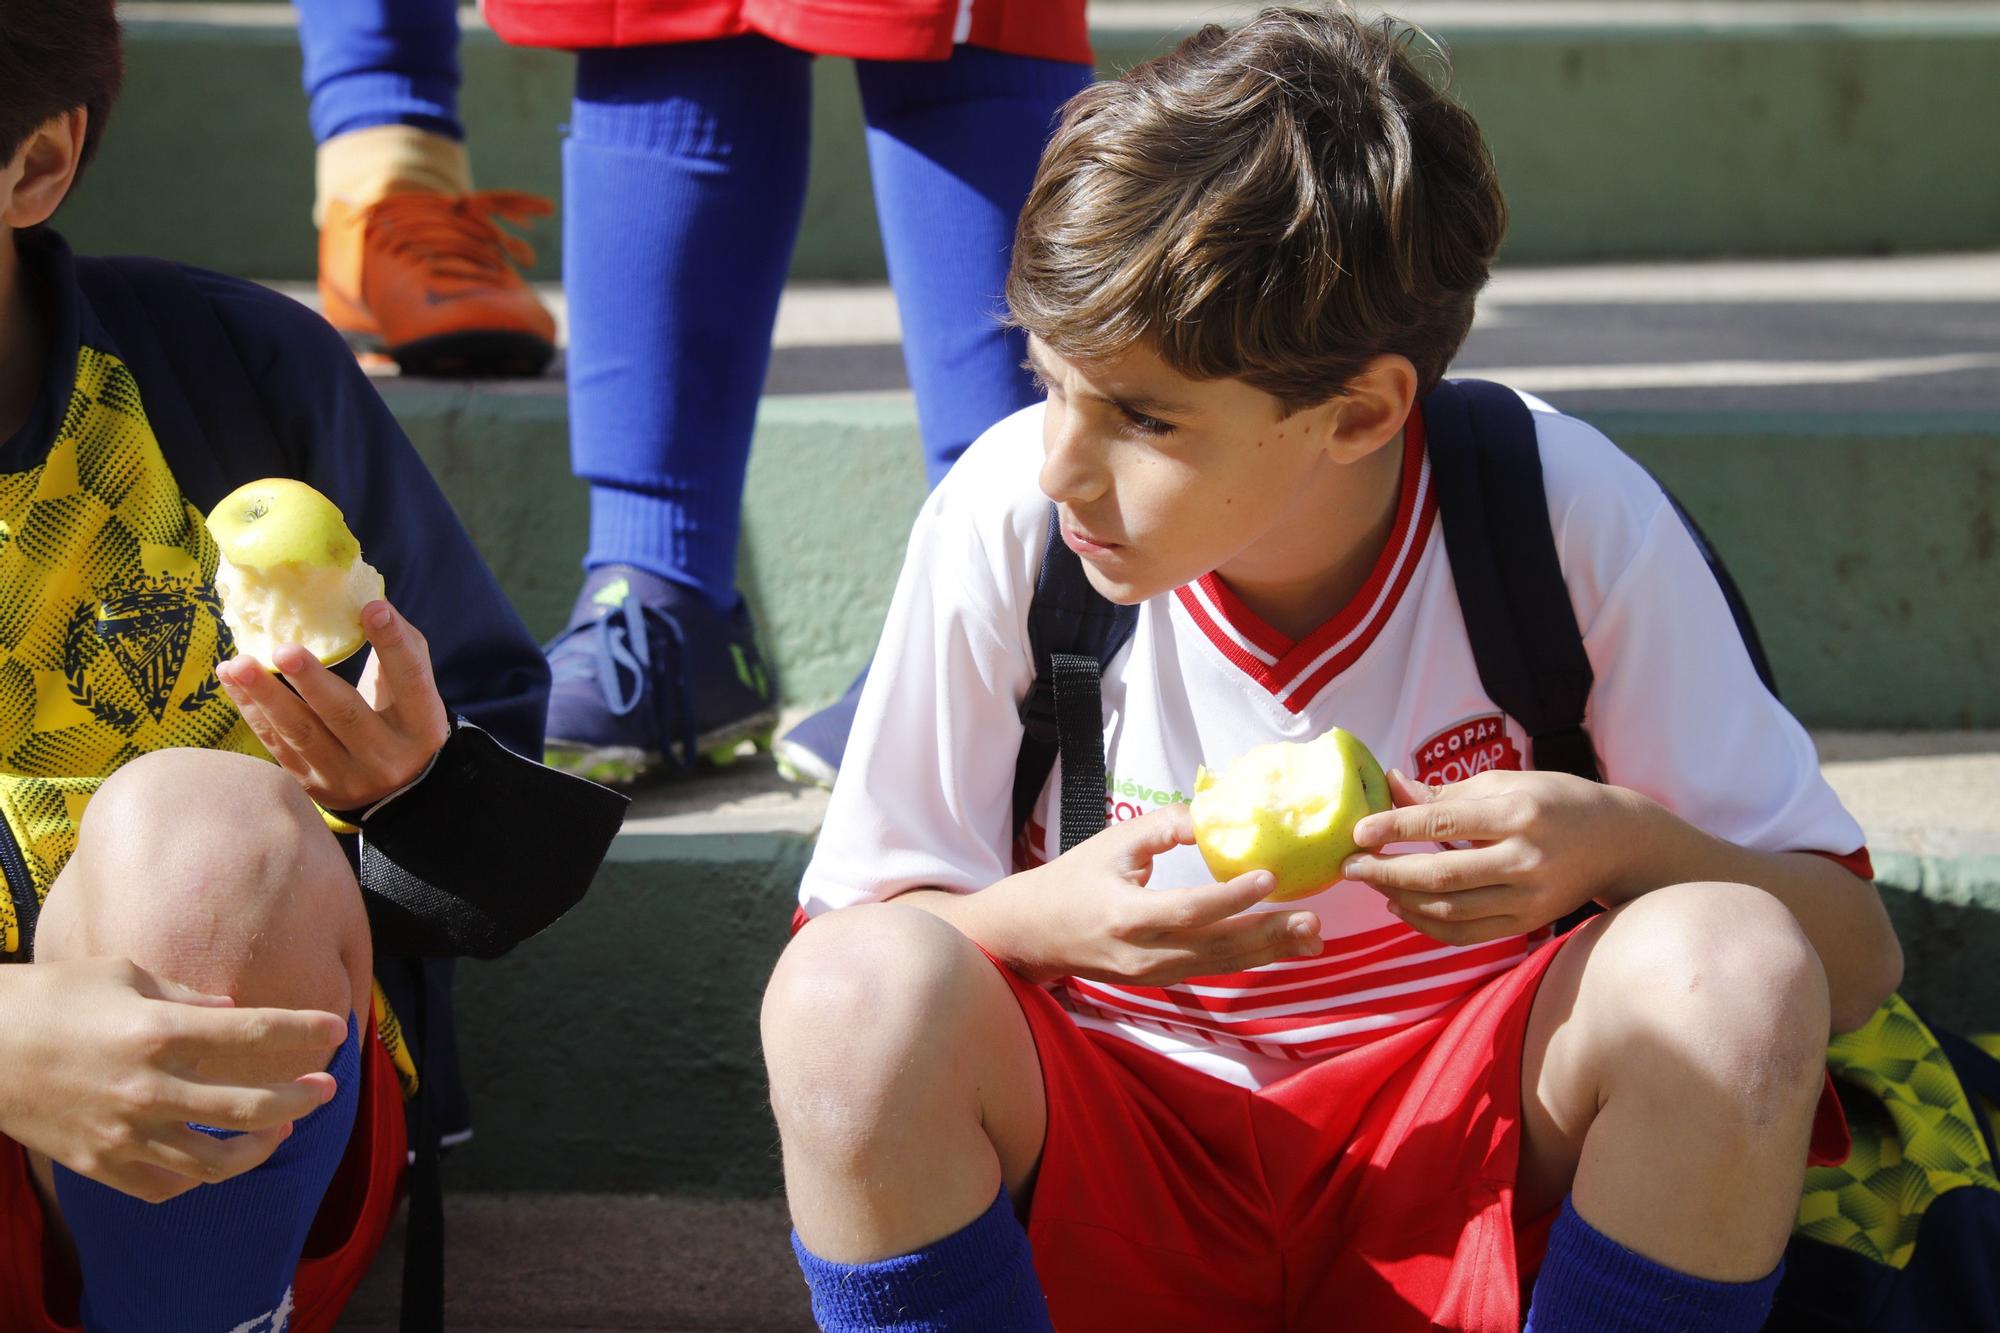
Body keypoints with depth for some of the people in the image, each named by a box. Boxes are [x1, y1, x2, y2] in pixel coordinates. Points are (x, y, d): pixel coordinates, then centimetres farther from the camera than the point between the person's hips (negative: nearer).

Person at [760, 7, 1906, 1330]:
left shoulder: (1571, 514, -14)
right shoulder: (1005, 517, -13)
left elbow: (1855, 953, -8)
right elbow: (847, 951, -4)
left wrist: (1621, 843, -28)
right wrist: (1046, 920, -26)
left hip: (1460, 1156, 0)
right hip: (1111, 1186, 0)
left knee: (1727, 971, -30)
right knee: (854, 991, -32)